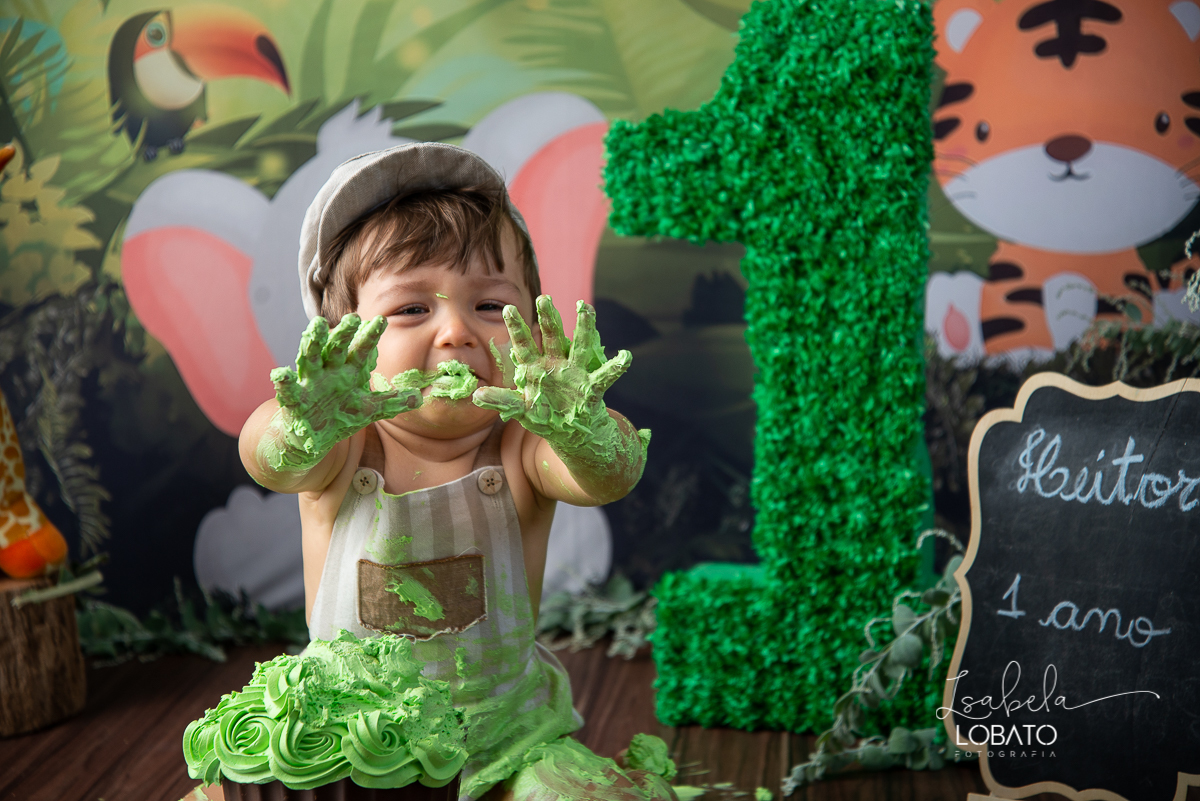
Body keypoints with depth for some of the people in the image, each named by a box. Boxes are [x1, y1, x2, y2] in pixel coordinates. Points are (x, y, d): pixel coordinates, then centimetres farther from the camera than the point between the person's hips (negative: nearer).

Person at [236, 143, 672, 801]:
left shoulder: (523, 448, -12)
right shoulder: (341, 451, -12)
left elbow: (612, 474, -33)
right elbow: (265, 456, -34)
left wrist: (581, 431, -57)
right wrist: (303, 431, -58)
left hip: (506, 734, -1)